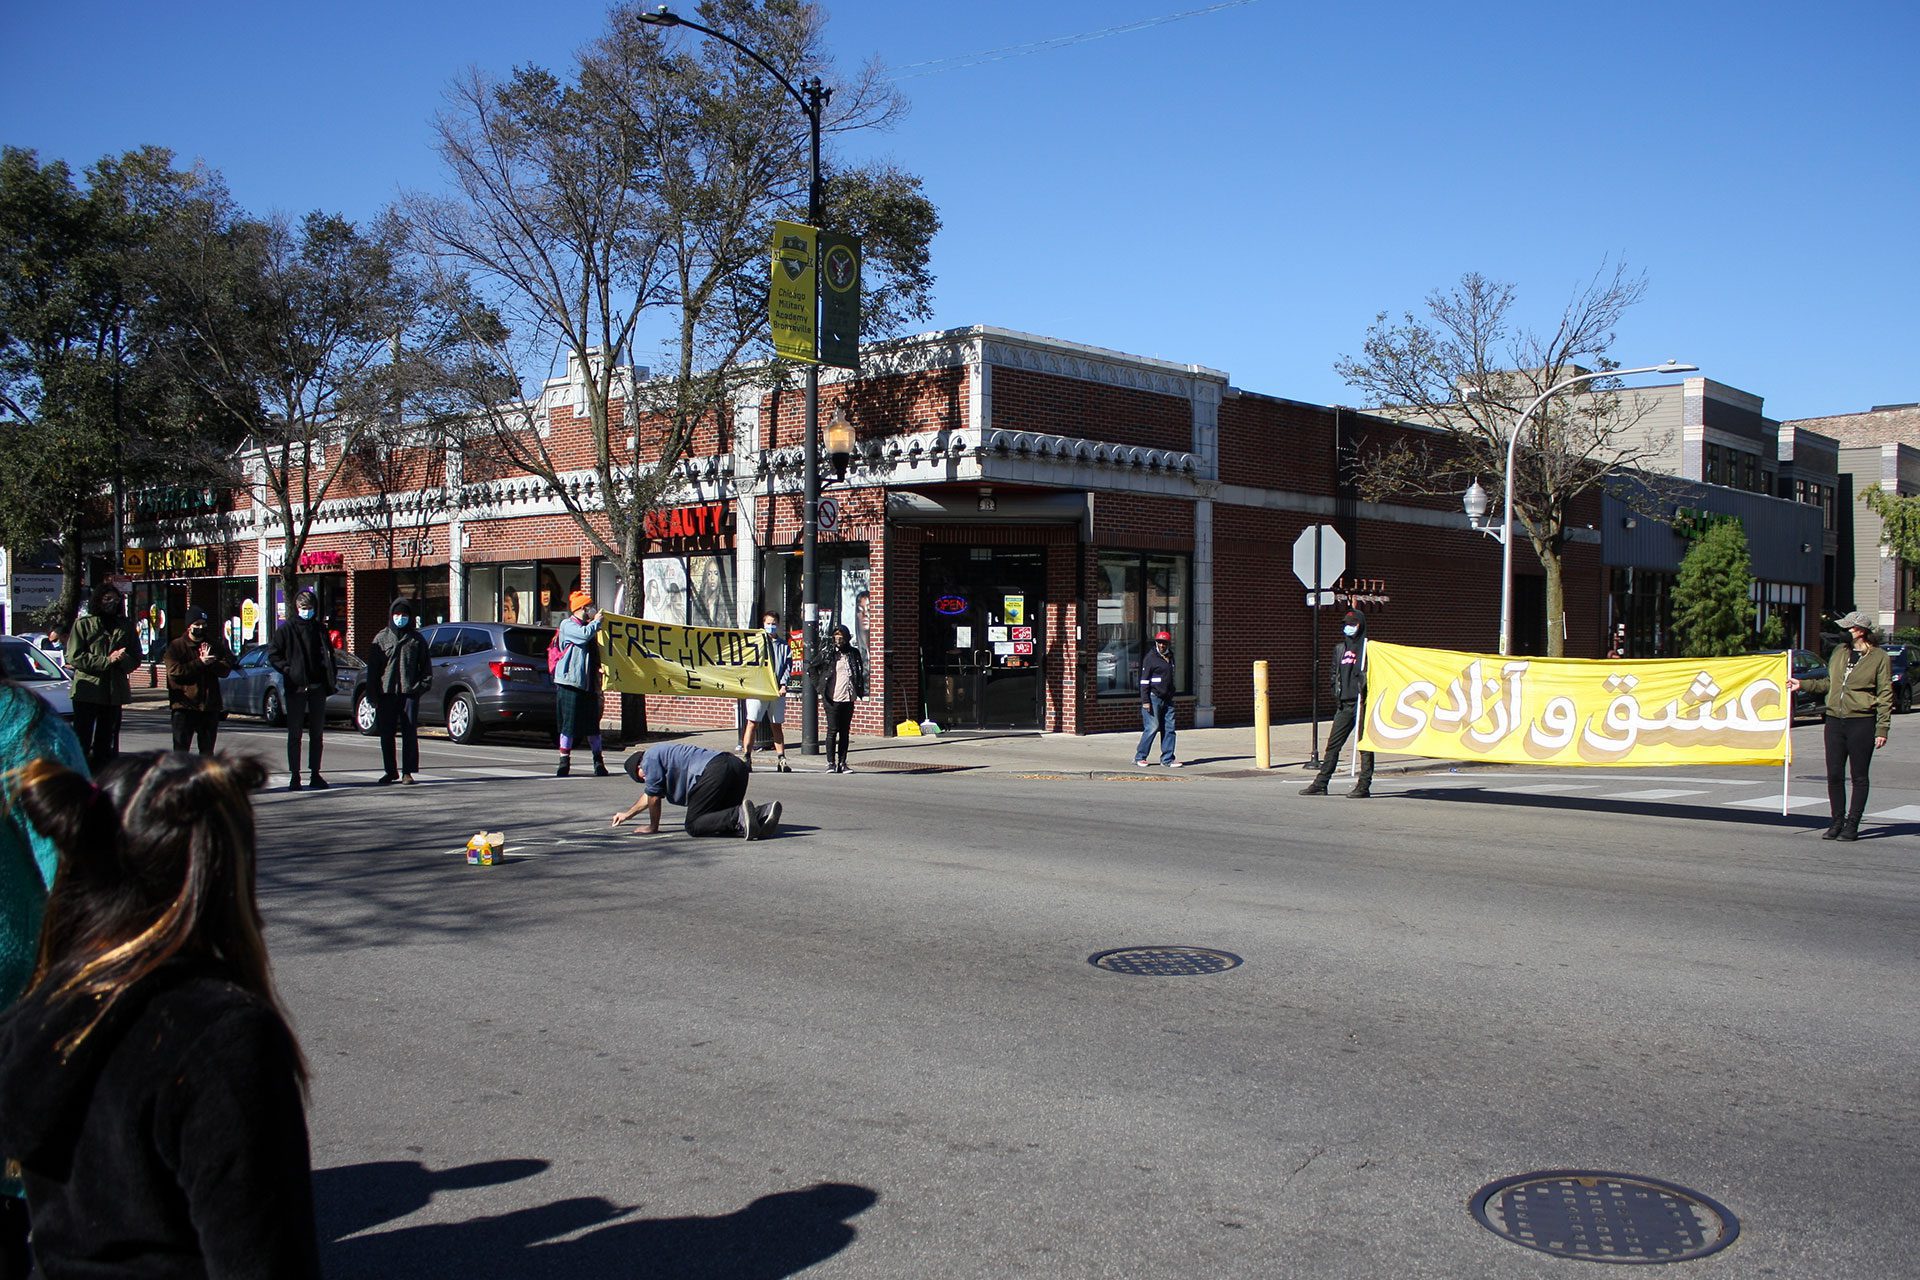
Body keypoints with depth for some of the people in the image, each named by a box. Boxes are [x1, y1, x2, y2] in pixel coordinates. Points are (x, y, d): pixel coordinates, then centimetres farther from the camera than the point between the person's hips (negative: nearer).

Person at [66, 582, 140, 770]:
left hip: (114, 691, 4)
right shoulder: (83, 623, 5)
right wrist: (106, 661, -12)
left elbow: (136, 658, 14)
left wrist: (123, 659, -9)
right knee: (82, 740, -6)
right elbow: (74, 657, -4)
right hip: (87, 690, -4)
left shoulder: (126, 626, 16)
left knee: (106, 744, 6)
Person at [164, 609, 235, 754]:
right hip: (184, 705, -3)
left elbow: (226, 667, 1)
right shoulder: (176, 646, 0)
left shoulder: (214, 644, 10)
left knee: (207, 750, 12)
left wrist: (211, 662, -17)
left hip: (210, 705, 4)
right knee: (180, 749, -5)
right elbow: (174, 672, -13)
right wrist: (200, 663, -15)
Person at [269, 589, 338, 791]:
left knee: (317, 734, 8)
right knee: (295, 734, 0)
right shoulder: (286, 629, -1)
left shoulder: (319, 630, 11)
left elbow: (329, 655, 17)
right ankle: (294, 776, 4)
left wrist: (330, 676, 5)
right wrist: (288, 670, -13)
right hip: (296, 688, -4)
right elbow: (273, 655, -2)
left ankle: (315, 774, 15)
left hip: (317, 688, 4)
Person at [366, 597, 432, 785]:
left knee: (409, 733, -3)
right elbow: (372, 667, 7)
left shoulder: (416, 639, 9)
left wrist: (421, 685, -5)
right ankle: (390, 771, 15)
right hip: (386, 692, 1)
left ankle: (407, 772, 2)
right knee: (386, 734, 4)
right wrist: (373, 693, -1)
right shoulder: (382, 637, 10)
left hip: (409, 692, -1)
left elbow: (425, 666, 10)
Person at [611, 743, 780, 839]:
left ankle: (739, 816, -30)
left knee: (693, 825, -6)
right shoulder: (662, 752, 40)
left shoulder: (650, 758, 12)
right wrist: (627, 814, 65)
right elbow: (649, 795, 53)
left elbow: (653, 797, 11)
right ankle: (763, 812, -12)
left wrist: (653, 826, 26)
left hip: (714, 770, -9)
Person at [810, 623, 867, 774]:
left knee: (845, 731, 7)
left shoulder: (854, 653, 8)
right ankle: (831, 763, 3)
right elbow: (812, 667, 8)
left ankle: (842, 763, 12)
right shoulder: (828, 653, -1)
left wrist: (860, 690, 10)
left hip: (849, 698, 4)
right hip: (833, 698, -3)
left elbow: (860, 672, 20)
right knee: (832, 730, -2)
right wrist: (819, 685, 2)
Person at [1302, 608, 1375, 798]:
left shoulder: (1368, 648, -2)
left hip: (1361, 702, -6)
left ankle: (1364, 786, 2)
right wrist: (1336, 695, 14)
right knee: (1333, 744, 6)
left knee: (1364, 744, -1)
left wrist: (1364, 687, -20)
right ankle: (1320, 784, 9)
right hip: (1344, 703, 6)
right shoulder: (1339, 649, 17)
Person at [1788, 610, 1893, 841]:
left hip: (1862, 722, -5)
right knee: (1834, 775, 5)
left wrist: (1882, 728, -9)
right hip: (1835, 720, 5)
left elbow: (1885, 695, -4)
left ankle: (1852, 824, 8)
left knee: (1859, 776, 3)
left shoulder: (1880, 657, -3)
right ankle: (1837, 821, 15)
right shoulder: (1839, 652, 13)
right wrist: (1802, 684, 22)